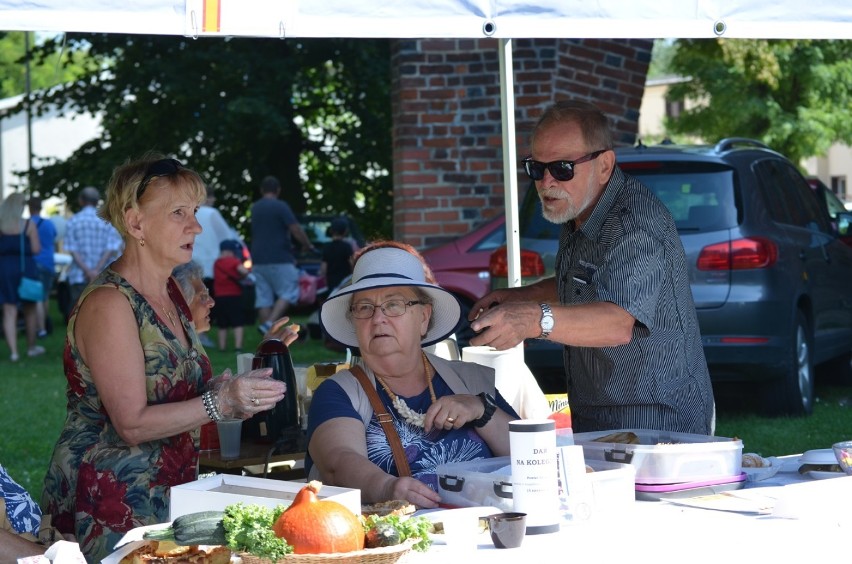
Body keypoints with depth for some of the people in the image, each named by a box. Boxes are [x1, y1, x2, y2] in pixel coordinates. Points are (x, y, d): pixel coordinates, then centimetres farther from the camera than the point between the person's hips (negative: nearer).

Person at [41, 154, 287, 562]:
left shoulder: (171, 293, 10)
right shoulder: (108, 303, -16)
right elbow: (132, 425, -20)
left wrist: (239, 391, -1)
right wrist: (220, 402, -27)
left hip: (167, 494, 8)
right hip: (105, 504, -8)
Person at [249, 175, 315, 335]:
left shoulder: (255, 208, 15)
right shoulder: (280, 207, -8)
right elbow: (296, 229, -15)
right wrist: (308, 245, 2)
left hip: (258, 260, 7)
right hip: (279, 259, -6)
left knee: (263, 298, 5)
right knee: (288, 293, -1)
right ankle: (269, 324, -21)